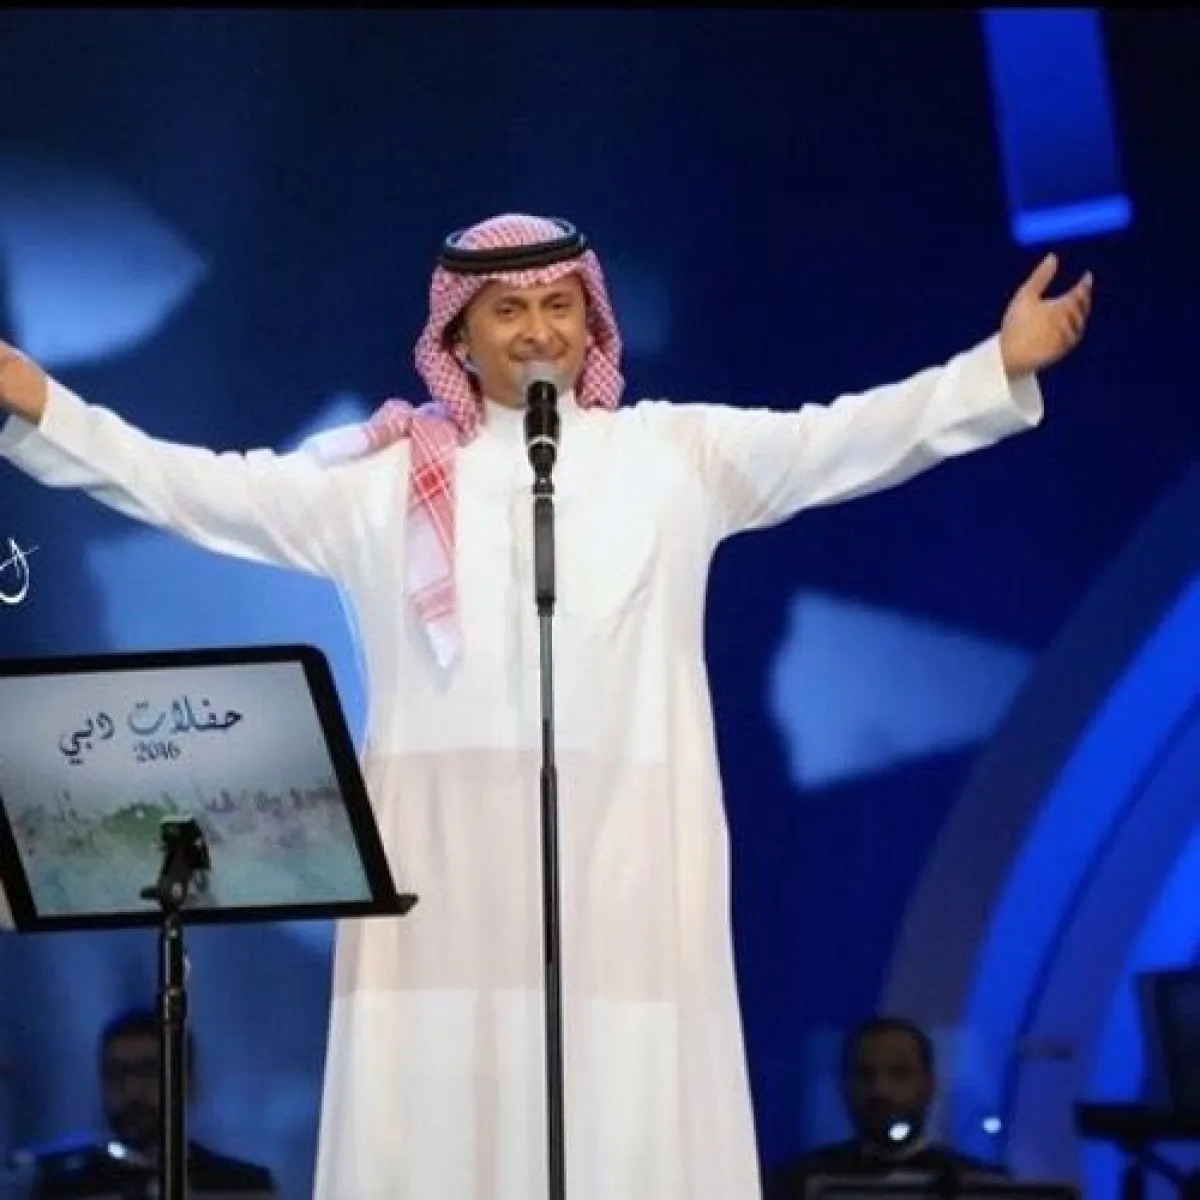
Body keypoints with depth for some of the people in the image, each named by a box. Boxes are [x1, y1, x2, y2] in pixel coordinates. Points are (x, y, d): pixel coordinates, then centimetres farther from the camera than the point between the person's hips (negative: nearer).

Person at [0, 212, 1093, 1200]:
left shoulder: (673, 454, 10)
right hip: (445, 853, 1)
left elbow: (844, 439, 2)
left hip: (621, 850, 0)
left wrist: (999, 372, -9)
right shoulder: (381, 474, 12)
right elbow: (201, 489, 11)